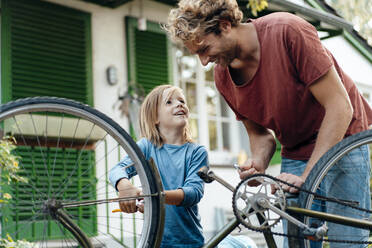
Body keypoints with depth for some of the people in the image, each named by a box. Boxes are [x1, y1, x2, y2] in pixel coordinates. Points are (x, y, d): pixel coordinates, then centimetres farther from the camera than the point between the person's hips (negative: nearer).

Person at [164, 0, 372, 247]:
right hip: (296, 156, 5)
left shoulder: (288, 30, -24)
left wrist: (306, 177, -26)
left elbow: (340, 107, -23)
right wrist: (258, 164, -17)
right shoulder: (223, 77, -5)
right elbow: (260, 132, 6)